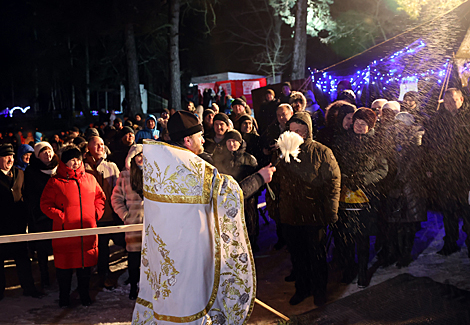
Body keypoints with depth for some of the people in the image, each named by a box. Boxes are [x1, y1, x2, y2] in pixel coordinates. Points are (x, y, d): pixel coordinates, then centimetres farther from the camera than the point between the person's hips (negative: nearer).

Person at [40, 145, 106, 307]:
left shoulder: (89, 179, 9)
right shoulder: (55, 182, -1)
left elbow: (100, 197, 18)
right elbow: (45, 204, -2)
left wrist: (96, 213, 5)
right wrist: (60, 216, -11)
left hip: (87, 230, 3)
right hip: (65, 231, -3)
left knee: (86, 264, 10)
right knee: (64, 265, 5)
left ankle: (84, 295, 26)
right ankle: (64, 297, 22)